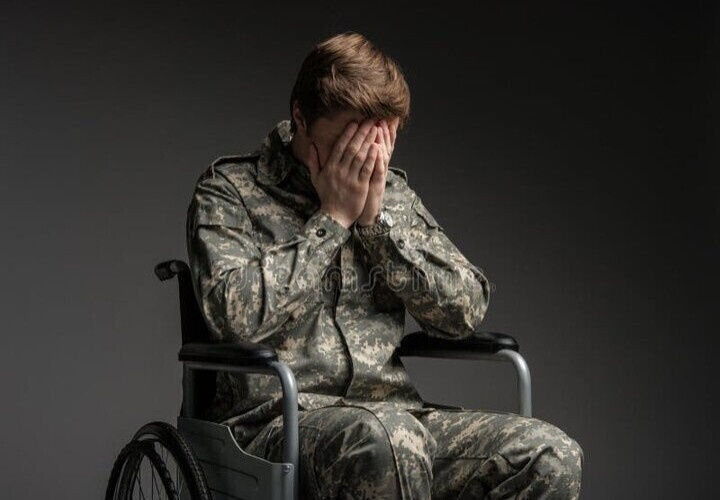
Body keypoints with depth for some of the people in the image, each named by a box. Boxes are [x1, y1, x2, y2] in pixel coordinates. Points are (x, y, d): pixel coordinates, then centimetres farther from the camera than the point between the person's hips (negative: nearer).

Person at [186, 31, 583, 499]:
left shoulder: (393, 191, 16)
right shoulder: (229, 189, 2)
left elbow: (467, 310, 6)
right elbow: (235, 315, -16)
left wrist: (377, 217, -4)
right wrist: (332, 217, -9)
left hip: (393, 414, 5)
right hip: (275, 421, -5)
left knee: (551, 454, -17)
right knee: (389, 438, -38)